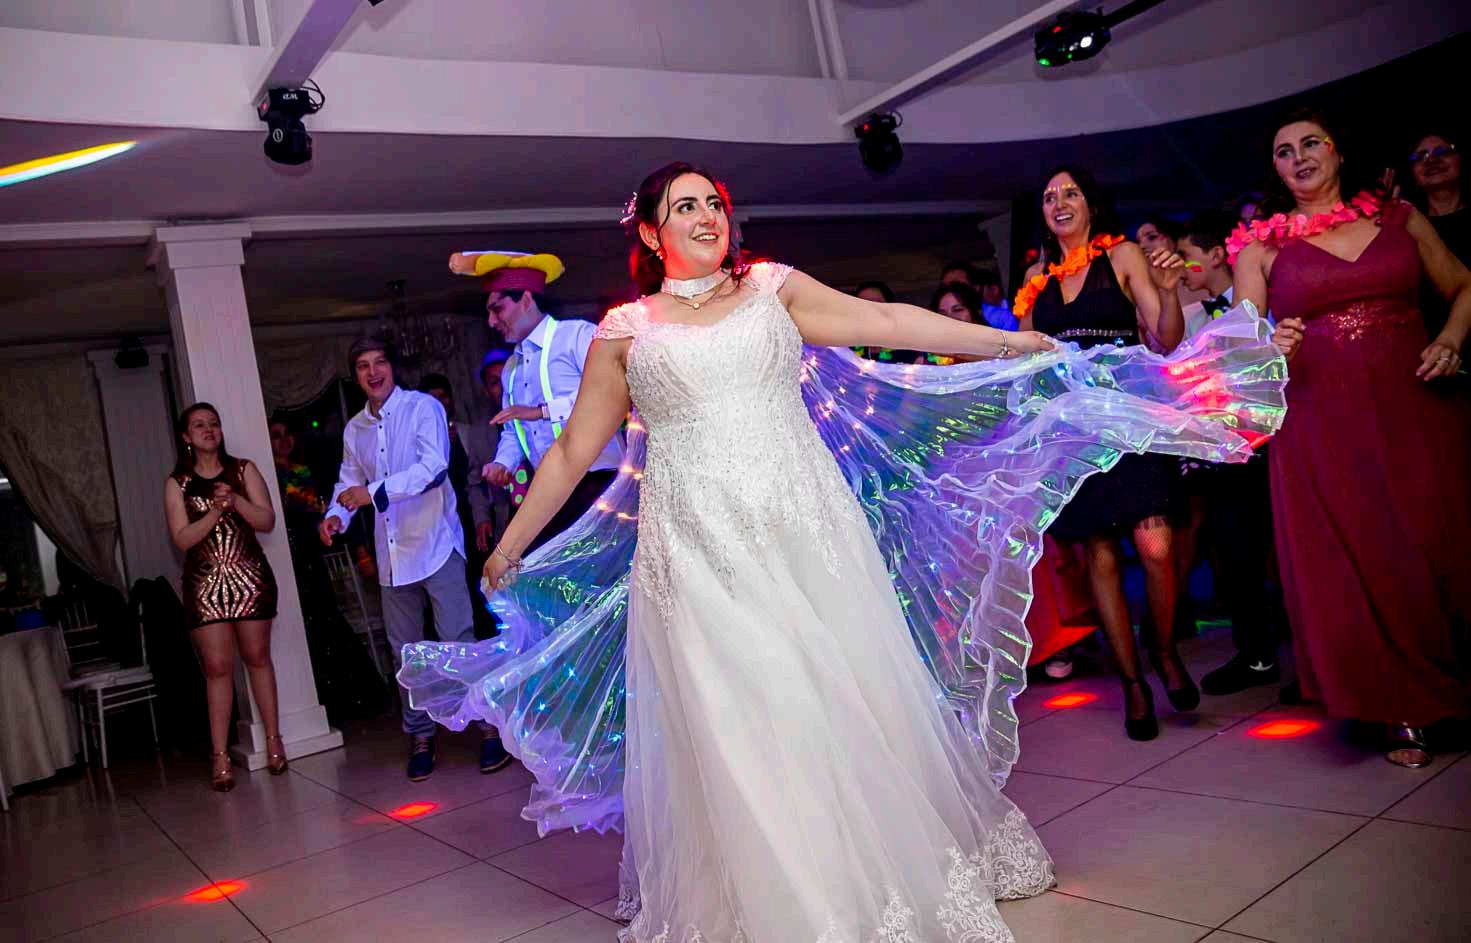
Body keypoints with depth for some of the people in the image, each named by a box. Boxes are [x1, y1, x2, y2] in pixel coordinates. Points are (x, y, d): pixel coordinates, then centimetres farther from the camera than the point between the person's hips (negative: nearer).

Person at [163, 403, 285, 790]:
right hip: (206, 583, -1)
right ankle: (220, 755, 2)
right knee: (218, 666, -3)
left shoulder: (244, 469, 6)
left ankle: (274, 739, 17)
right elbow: (182, 538, -5)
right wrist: (216, 510, -17)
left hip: (250, 577, 1)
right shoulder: (177, 484, 4)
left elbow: (267, 521, -1)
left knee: (257, 657, 7)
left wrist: (236, 500, -16)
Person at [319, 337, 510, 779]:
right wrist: (336, 514, 3)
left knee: (458, 640, -9)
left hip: (435, 541, -6)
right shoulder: (355, 429, 14)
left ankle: (490, 727, 0)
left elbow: (434, 465, -17)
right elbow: (349, 479, 24)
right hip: (392, 553, 6)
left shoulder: (424, 407, -4)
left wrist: (375, 491, -21)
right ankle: (420, 736, 20)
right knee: (405, 650, 10)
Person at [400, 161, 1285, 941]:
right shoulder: (626, 332, 8)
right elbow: (573, 453, 12)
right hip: (698, 555, -1)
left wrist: (1015, 340, 7)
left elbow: (887, 322, 8)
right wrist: (508, 550, 14)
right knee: (734, 733, 1)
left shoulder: (774, 288, 10)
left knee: (851, 706, 7)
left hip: (806, 533, 1)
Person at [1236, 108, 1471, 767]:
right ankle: (1403, 712, 14)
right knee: (1354, 568, 0)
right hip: (1321, 422, -1)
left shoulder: (1399, 218, 11)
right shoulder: (1261, 247, 6)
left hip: (1416, 409, 1)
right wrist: (1272, 349, -21)